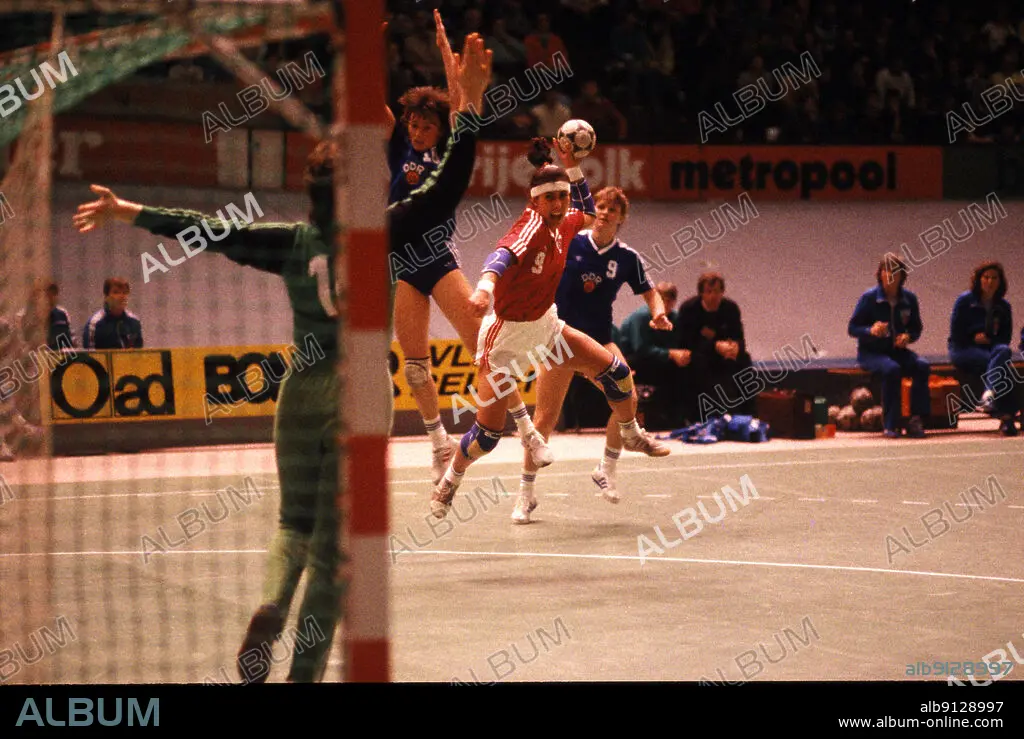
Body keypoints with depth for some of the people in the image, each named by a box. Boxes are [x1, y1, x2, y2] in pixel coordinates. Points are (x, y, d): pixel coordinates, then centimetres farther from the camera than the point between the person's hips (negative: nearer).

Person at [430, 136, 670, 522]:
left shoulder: (563, 224, -4)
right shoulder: (532, 226, -26)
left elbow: (589, 213, 20)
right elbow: (503, 253, -47)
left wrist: (573, 168, 8)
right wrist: (486, 284, -67)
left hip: (545, 324, 7)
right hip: (507, 334, -7)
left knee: (615, 371, 4)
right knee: (488, 432, -4)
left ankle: (631, 435, 31)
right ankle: (449, 482, 22)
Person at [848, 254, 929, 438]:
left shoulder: (909, 299, 4)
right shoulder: (869, 298, -6)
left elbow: (916, 328, 13)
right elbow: (852, 328, -5)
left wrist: (908, 337, -10)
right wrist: (871, 331, -25)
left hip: (897, 350, 4)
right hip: (870, 352, -4)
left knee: (922, 366, -26)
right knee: (892, 369, -35)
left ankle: (916, 420, -23)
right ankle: (890, 425, -28)